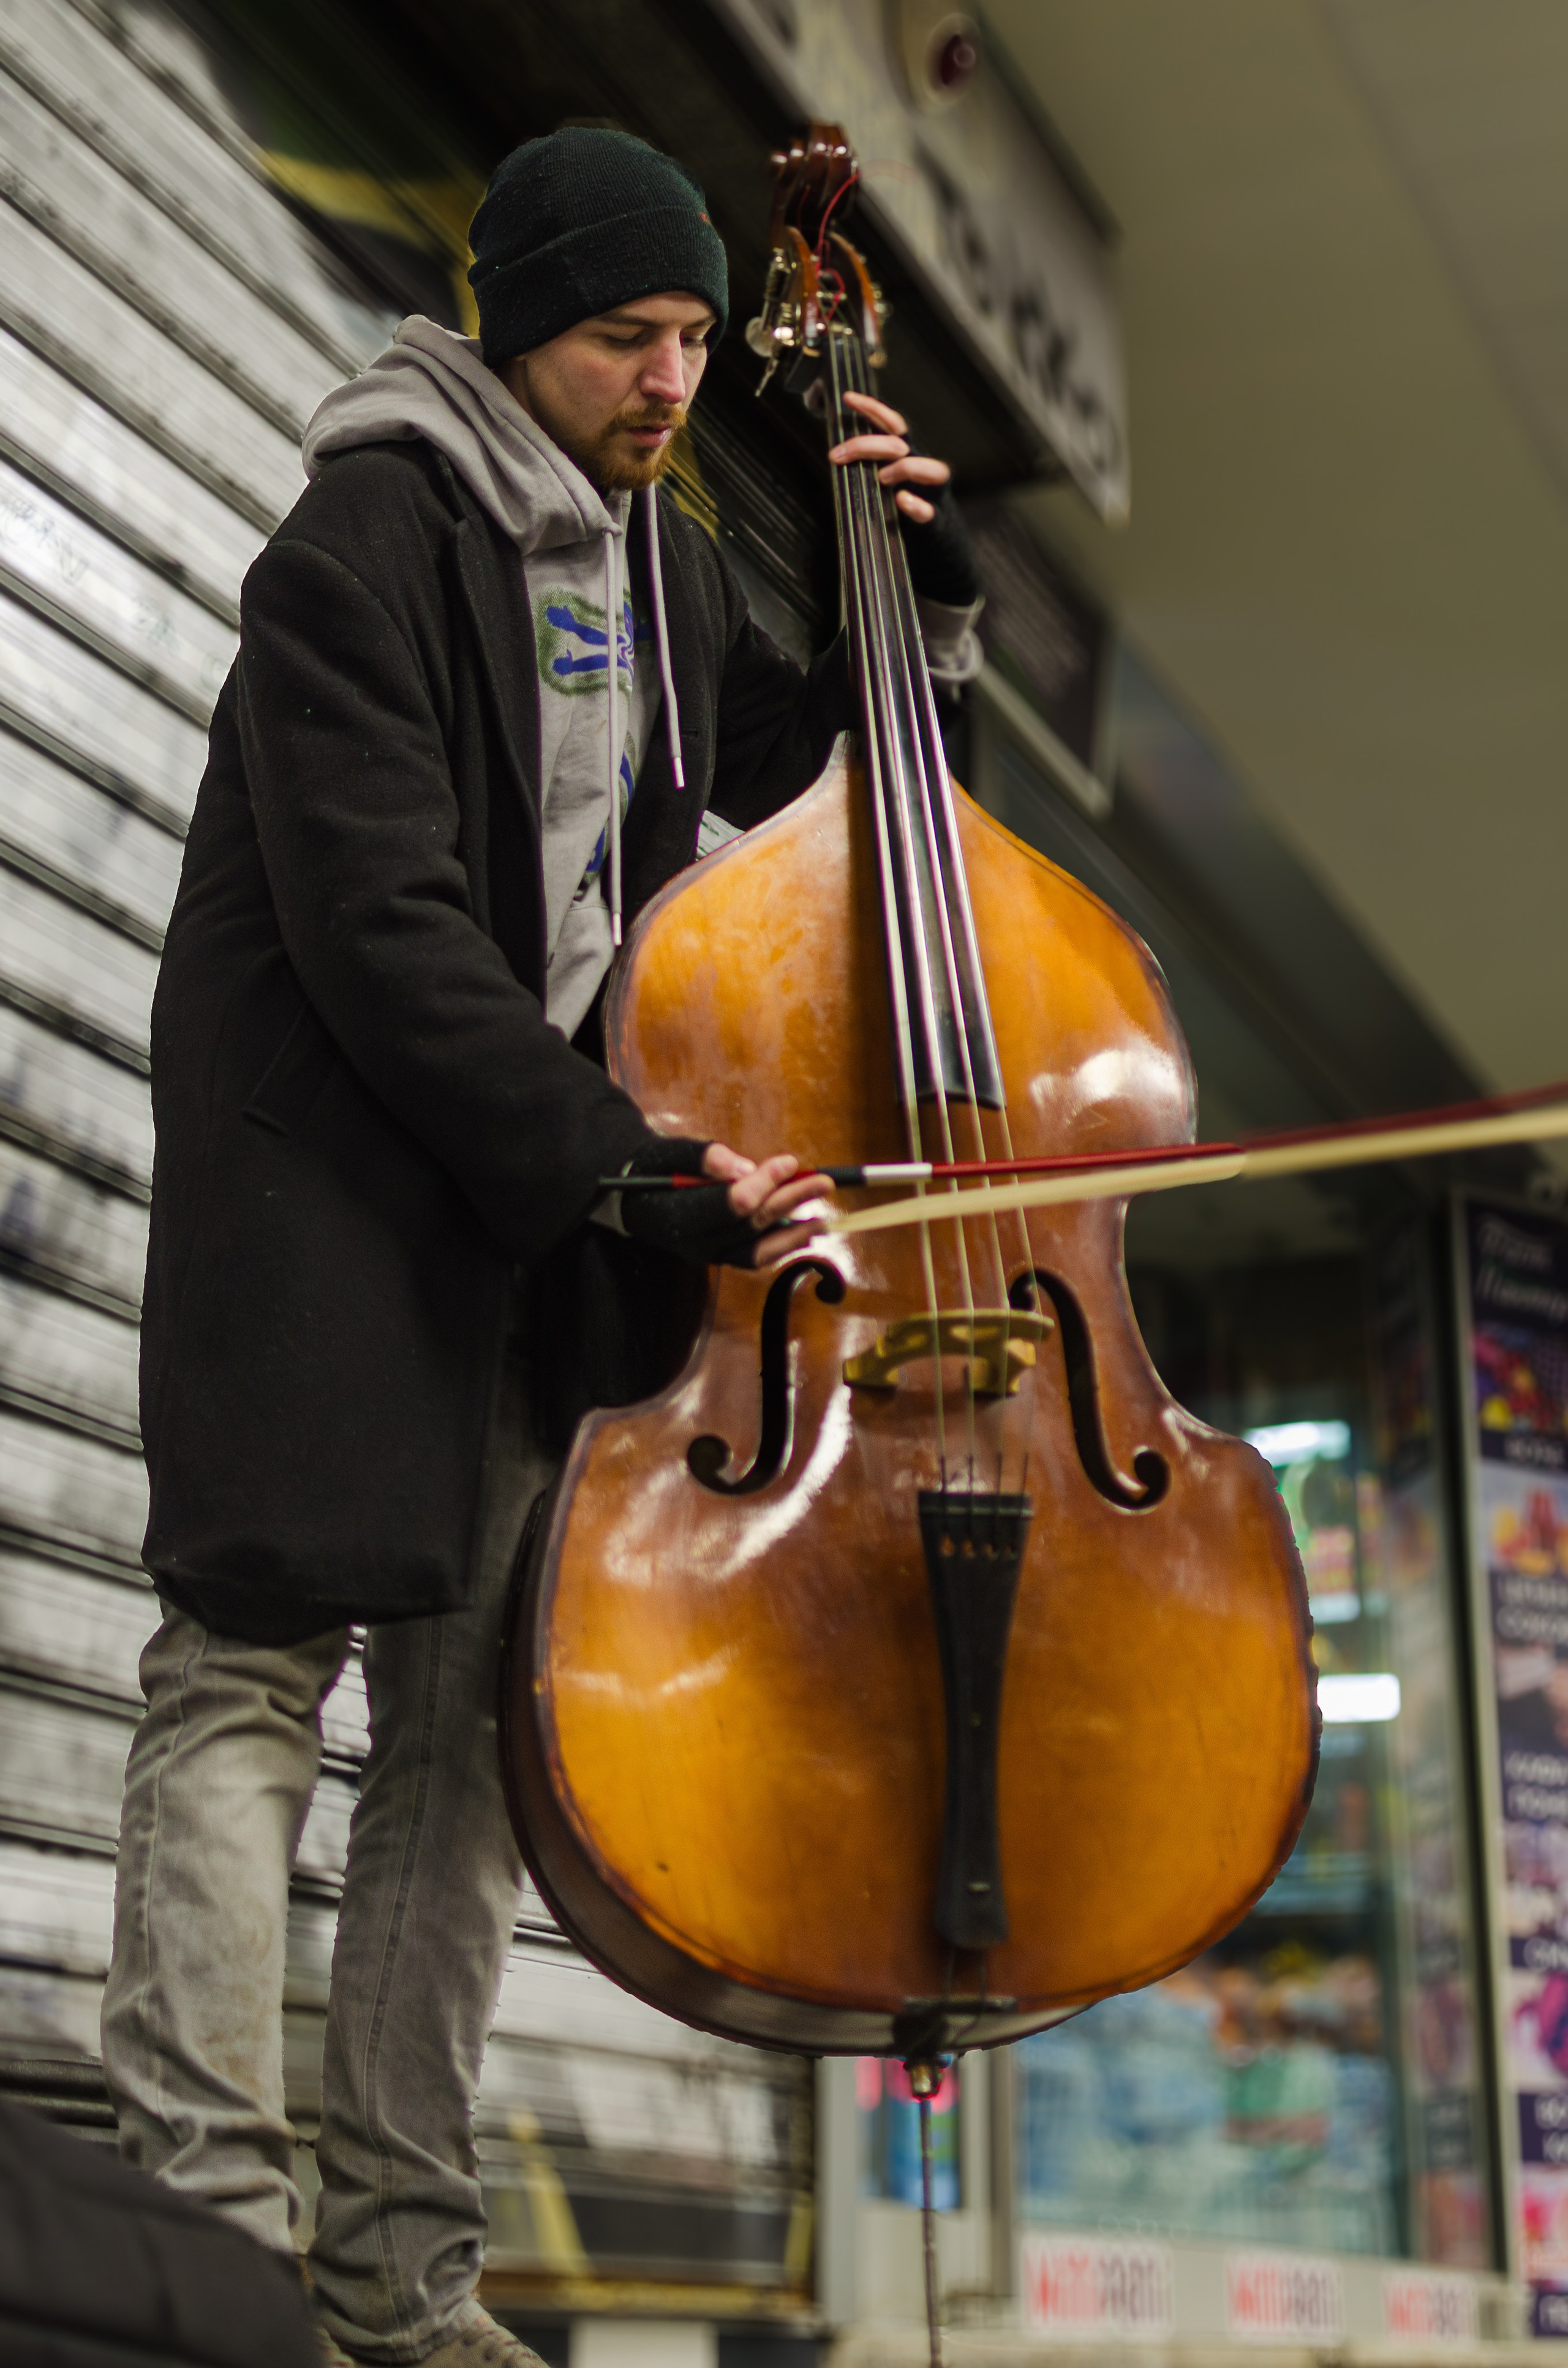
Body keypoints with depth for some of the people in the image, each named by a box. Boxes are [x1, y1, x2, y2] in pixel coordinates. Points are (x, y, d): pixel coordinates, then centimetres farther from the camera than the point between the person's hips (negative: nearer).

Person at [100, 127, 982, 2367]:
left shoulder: (654, 551, 16)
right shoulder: (370, 541, -9)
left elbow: (805, 777, 30)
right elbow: (382, 930, -18)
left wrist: (920, 595, 12)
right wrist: (625, 1164, -23)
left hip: (548, 1184, 7)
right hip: (327, 1164, -7)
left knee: (473, 1712, 4)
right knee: (255, 1663, -11)